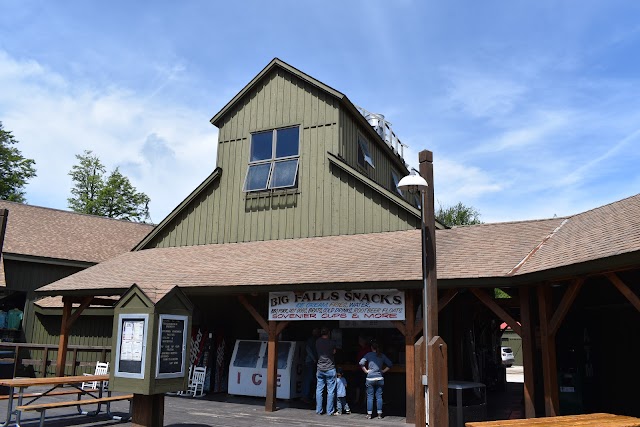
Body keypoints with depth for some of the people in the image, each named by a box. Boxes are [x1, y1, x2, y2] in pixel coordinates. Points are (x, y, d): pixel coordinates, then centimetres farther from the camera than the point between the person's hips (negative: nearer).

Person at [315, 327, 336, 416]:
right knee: (330, 391, 3)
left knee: (319, 390, 9)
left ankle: (319, 410, 11)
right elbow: (334, 352, 6)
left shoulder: (317, 342, 1)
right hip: (330, 369, -3)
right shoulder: (331, 342, -9)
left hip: (320, 369, 4)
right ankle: (329, 411, 4)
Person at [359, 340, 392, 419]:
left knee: (370, 396, 4)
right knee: (379, 396, 7)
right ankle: (379, 414, 8)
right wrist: (383, 371, 9)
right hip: (379, 378, 3)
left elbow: (361, 363, -13)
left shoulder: (369, 355, -3)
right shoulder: (382, 356, 6)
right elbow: (390, 364, 6)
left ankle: (369, 414, 5)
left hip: (370, 378, -2)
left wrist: (366, 371, -3)